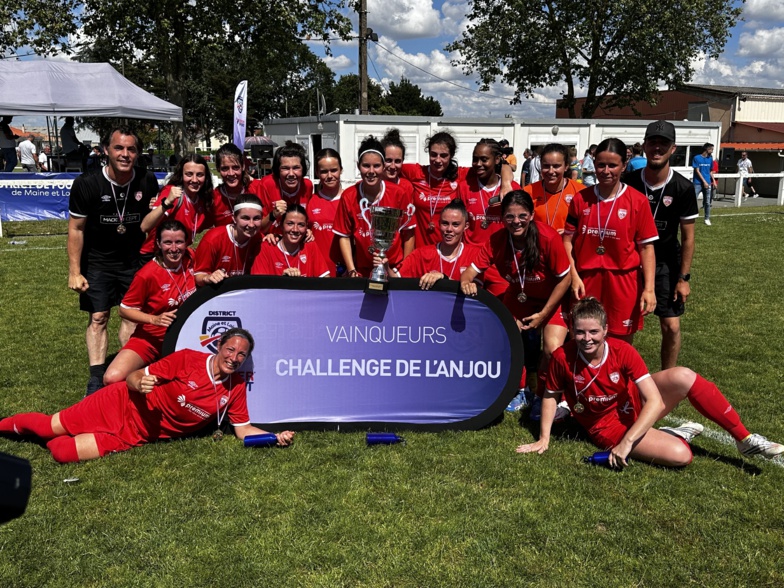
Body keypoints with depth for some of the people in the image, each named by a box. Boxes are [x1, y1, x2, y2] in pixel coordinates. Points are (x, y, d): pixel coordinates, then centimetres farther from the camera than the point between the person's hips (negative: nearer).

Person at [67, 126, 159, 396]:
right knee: (98, 317, -1)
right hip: (97, 262, -2)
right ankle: (96, 378, 2)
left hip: (134, 260, 2)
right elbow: (76, 229, -9)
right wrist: (74, 272, -10)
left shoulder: (147, 182, -10)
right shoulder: (87, 184, -17)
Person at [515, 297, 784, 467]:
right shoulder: (562, 358, -21)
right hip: (607, 426, -2)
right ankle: (677, 434, 12)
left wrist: (627, 443, -34)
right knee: (680, 456, -27)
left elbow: (654, 401, -25)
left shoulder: (623, 351, -20)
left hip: (635, 406, 2)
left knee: (683, 376, -28)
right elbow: (551, 396, -3)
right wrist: (544, 439, -10)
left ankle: (745, 439, -9)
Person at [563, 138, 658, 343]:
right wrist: (574, 277, -5)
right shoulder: (581, 198, 2)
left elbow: (646, 246, -4)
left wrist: (649, 288, -10)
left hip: (623, 281, -2)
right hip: (586, 280, 2)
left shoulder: (638, 201, -4)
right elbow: (568, 240, 5)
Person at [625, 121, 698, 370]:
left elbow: (688, 237, -5)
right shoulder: (629, 183, -9)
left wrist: (683, 278, -6)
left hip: (666, 264, -1)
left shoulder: (683, 188, -12)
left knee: (671, 326, -2)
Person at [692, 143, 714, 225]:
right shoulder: (697, 158, -6)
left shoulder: (710, 159, 10)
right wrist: (704, 181, -12)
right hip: (698, 183, -5)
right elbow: (697, 171, -8)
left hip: (707, 183, 5)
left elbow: (710, 171, 18)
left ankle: (707, 219, 15)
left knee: (707, 202, 7)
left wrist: (713, 181, 9)